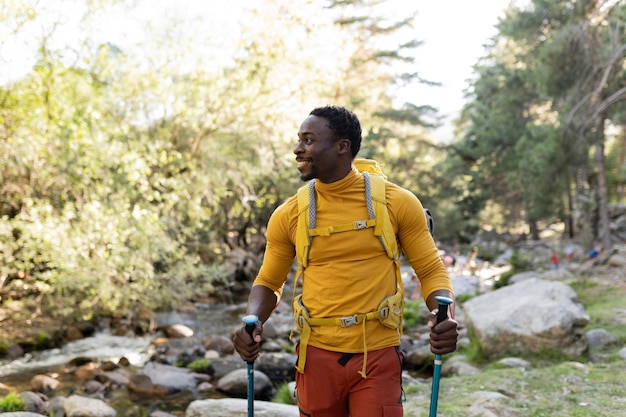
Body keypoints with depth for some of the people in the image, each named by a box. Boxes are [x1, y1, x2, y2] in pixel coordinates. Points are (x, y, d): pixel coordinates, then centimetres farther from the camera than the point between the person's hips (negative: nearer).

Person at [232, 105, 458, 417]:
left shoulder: (397, 203, -5)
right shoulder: (288, 215, 0)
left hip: (378, 357, -2)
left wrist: (445, 315, -19)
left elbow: (431, 271, 1)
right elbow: (268, 283, 10)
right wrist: (253, 321, -10)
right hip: (317, 356, 2)